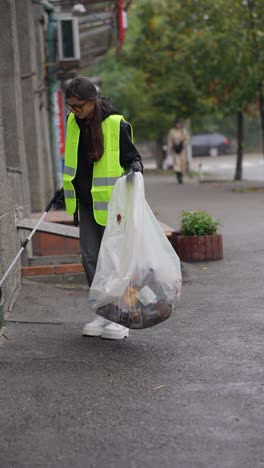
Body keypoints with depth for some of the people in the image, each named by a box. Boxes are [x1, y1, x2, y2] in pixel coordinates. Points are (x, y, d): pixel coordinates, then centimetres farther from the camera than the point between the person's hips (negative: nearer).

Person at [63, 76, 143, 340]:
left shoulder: (116, 125, -14)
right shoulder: (73, 122, 3)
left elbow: (131, 156, -4)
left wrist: (135, 167, -27)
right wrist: (68, 191, 22)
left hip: (110, 203, -6)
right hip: (86, 203, 6)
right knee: (90, 258, 6)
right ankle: (102, 313, 16)